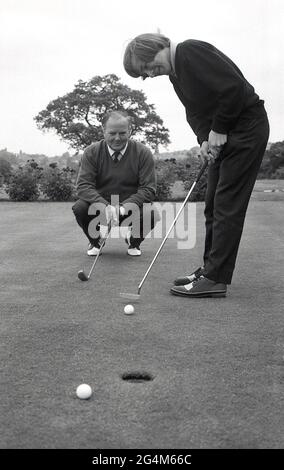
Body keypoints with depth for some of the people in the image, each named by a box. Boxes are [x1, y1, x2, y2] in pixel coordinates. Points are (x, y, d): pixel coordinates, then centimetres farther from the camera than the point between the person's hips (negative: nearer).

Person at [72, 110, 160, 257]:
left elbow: (148, 189, -12)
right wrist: (105, 206, -33)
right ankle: (95, 241, 6)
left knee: (151, 214, -32)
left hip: (131, 207, -1)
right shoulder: (92, 152, -6)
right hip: (101, 206, 1)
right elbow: (83, 186, -14)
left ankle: (134, 241, 6)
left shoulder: (143, 153, -8)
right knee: (79, 208, -29)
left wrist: (124, 207, -29)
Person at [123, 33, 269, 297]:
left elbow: (235, 87, -26)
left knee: (227, 205, -10)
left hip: (247, 127, -10)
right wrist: (203, 139, -7)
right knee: (213, 205, 10)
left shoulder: (191, 52, -18)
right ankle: (211, 269, 18)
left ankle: (215, 280, -7)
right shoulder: (175, 73, 11)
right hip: (222, 136, 10)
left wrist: (218, 130, -18)